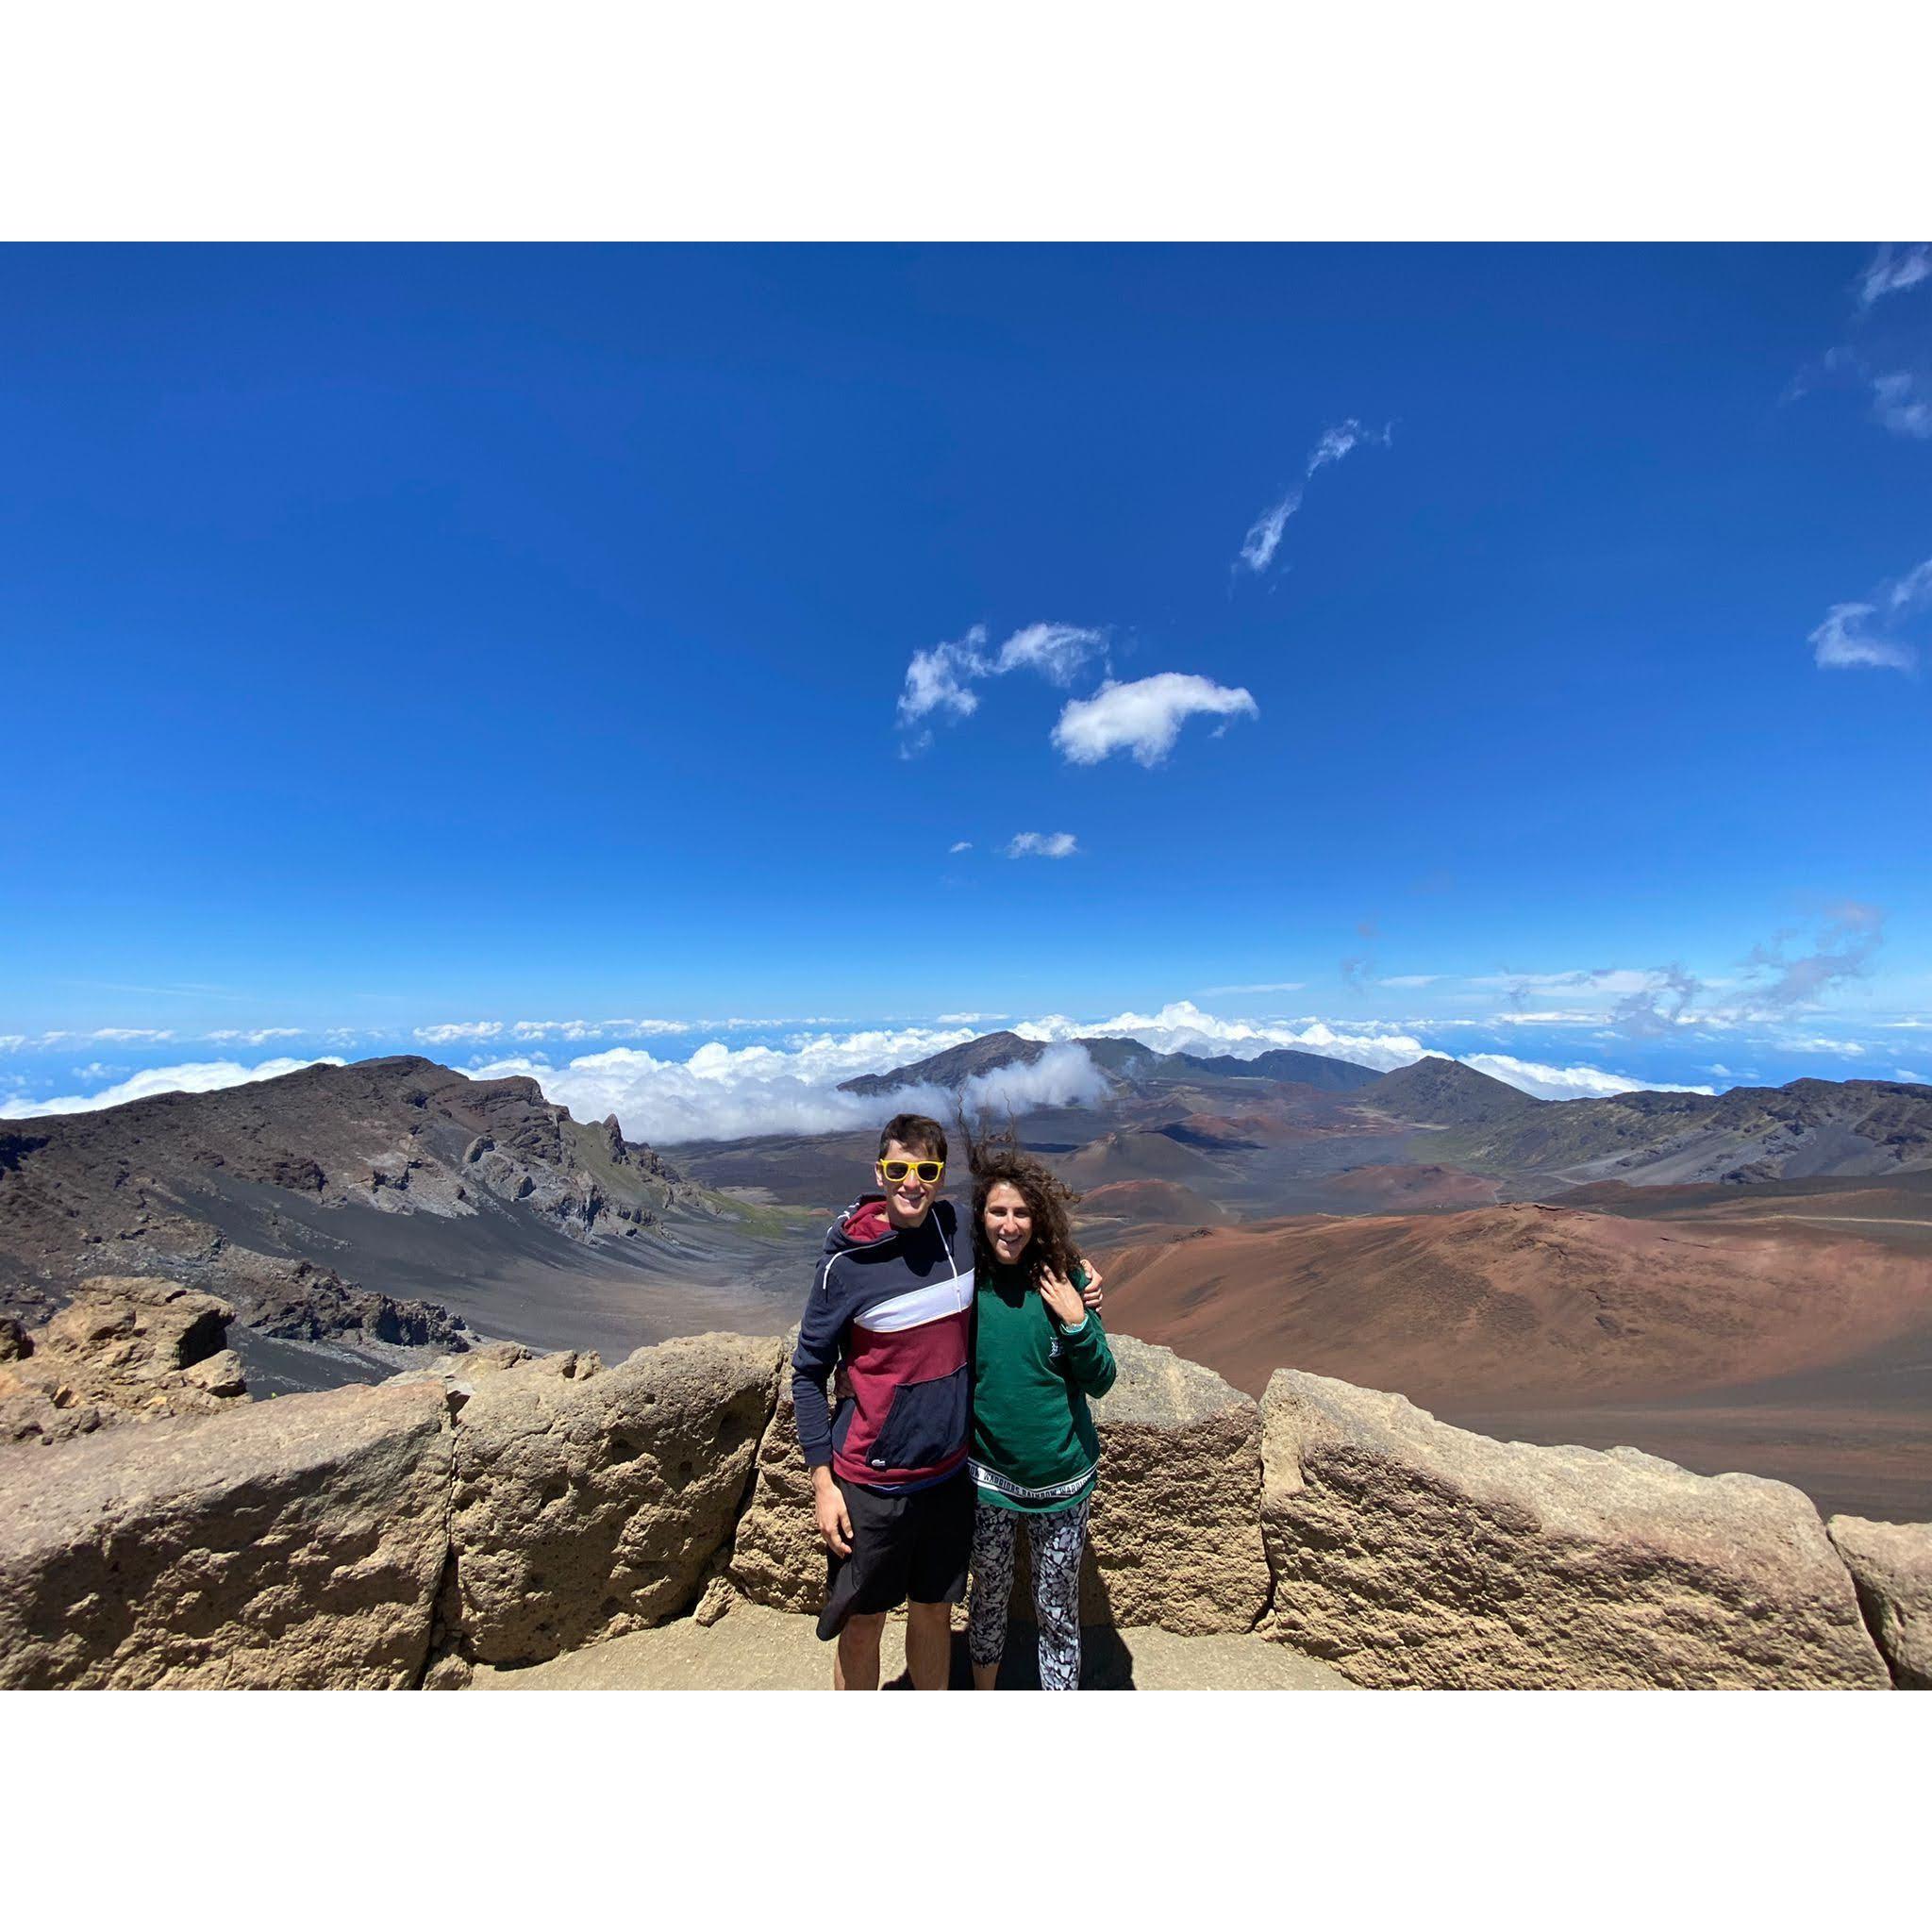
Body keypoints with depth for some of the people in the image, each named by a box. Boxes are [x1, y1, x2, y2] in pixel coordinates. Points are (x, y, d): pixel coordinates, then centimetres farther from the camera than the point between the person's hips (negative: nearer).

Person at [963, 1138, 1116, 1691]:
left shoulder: (1065, 1280, -14)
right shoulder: (966, 1282, -14)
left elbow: (1099, 1381, -8)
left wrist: (1077, 1322, -24)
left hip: (1062, 1476, -1)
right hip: (987, 1473, 1)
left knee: (1057, 1609, 16)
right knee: (990, 1594, 22)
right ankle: (983, 1691, 49)